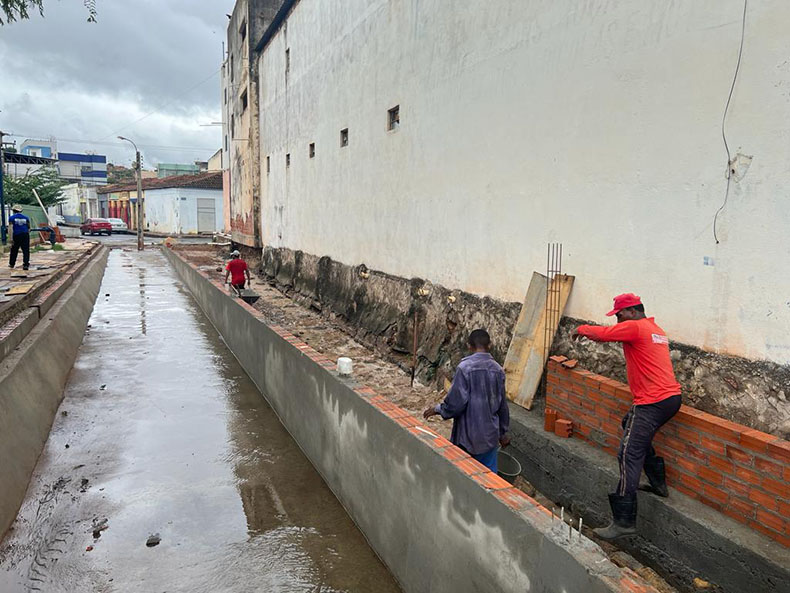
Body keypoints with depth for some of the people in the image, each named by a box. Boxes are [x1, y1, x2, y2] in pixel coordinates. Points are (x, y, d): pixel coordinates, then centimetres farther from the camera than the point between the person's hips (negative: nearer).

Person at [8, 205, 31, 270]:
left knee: (14, 251, 12)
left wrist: (11, 238, -10)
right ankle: (25, 264, -8)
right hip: (25, 235, 1)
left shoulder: (11, 217, 1)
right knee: (26, 251, 0)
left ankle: (11, 264, 26)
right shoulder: (26, 217, 10)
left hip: (16, 235, -1)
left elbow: (11, 228, -7)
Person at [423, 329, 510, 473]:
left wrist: (437, 409, 1)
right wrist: (503, 433, 21)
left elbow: (456, 402, -18)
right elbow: (502, 406, 9)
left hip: (468, 435, -4)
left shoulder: (465, 368, -16)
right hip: (490, 435, 4)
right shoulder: (498, 370, 1)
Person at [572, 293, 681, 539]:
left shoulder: (635, 327, -10)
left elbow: (602, 334, -16)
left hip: (652, 403, -10)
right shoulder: (657, 330, 19)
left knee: (629, 456, -10)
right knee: (630, 426, 31)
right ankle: (658, 482, 35)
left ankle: (624, 521, -10)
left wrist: (581, 329, 1)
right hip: (671, 397, 10)